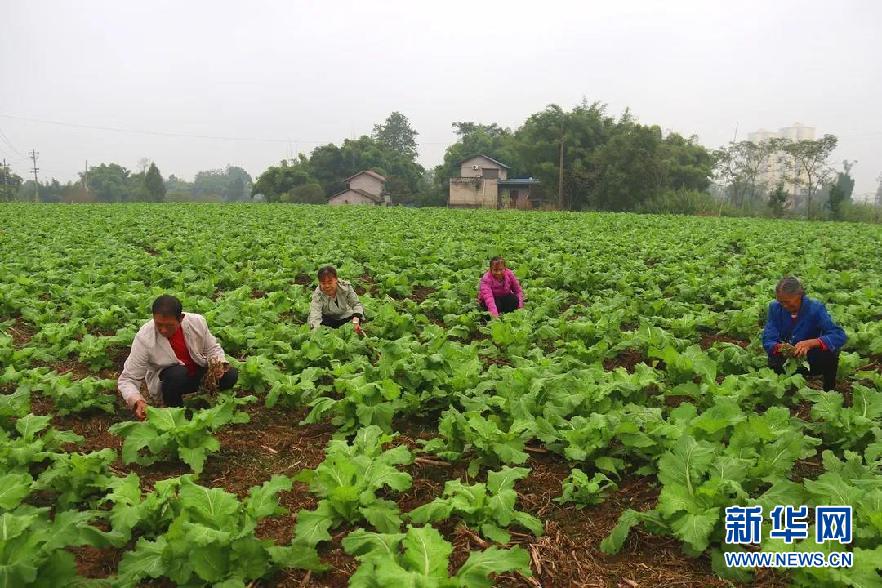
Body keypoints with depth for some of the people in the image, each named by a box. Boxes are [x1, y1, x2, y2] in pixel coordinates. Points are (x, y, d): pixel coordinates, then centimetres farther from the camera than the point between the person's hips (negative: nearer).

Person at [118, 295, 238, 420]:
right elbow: (127, 379, -20)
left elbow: (212, 348, 1)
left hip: (198, 370, 3)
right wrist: (137, 401, -40)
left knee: (230, 375, -22)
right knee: (177, 374, -37)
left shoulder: (197, 322, -18)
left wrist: (219, 364, -22)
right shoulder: (143, 339, -24)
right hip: (165, 380, -3)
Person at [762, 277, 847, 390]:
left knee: (830, 350, -30)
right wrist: (779, 347, -37)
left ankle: (829, 391, -6)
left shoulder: (815, 308, -15)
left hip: (812, 361, 0)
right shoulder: (775, 307, -10)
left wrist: (810, 343, -40)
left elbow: (840, 336, -25)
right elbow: (767, 340, -14)